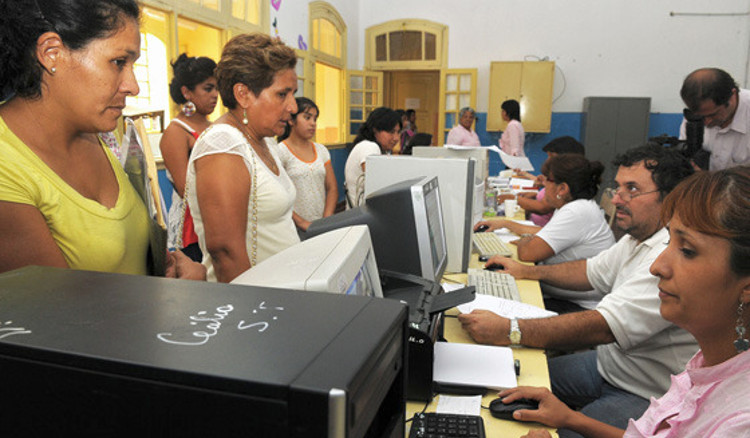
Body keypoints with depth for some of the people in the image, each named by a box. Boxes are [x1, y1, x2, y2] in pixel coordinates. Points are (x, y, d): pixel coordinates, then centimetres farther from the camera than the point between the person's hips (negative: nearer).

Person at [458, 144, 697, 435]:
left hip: (650, 397, -9)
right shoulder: (638, 237, 5)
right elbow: (593, 272, 20)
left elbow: (602, 327, -36)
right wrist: (526, 271, 14)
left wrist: (508, 331, -37)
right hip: (609, 363, 9)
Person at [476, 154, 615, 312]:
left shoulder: (577, 212, -24)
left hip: (579, 308, -10)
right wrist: (505, 223, 29)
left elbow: (527, 253, -26)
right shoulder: (576, 206, 10)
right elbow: (545, 233, 28)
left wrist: (524, 240, -3)